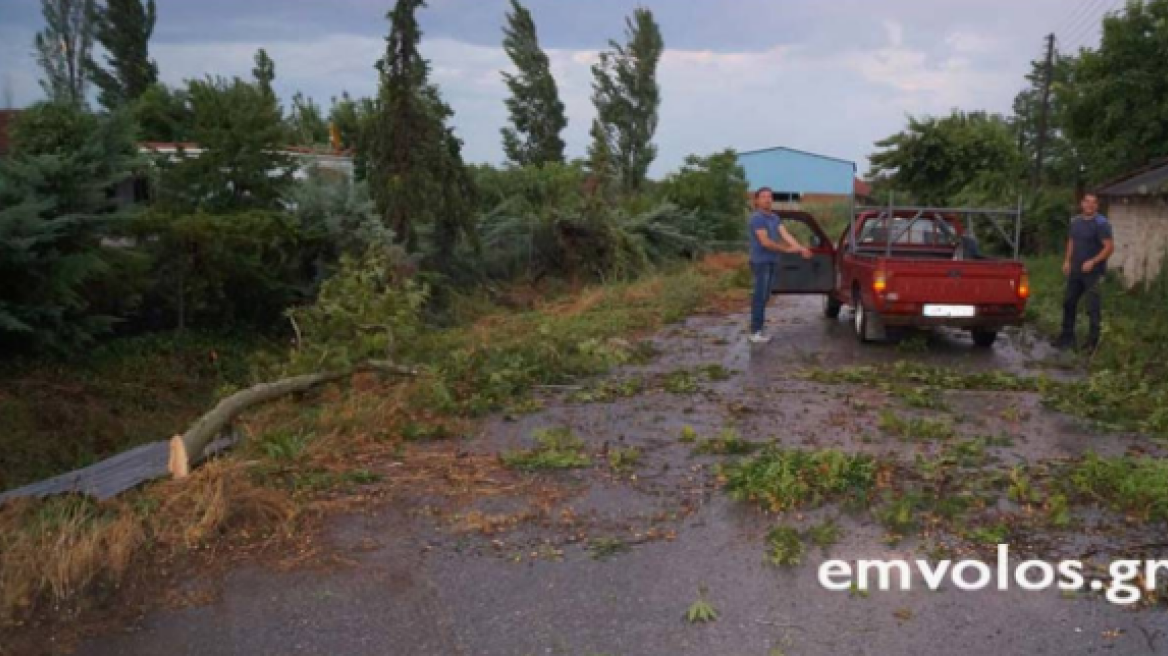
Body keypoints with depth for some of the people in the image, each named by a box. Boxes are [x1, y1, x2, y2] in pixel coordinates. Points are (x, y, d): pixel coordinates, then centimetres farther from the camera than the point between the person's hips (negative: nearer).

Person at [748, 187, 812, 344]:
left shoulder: (775, 217, 13)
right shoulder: (757, 218, -13)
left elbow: (785, 235, 2)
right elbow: (765, 242, -19)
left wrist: (801, 248, -12)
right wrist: (787, 249, -13)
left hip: (772, 262, 8)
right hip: (761, 262, -8)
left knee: (764, 297, 10)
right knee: (760, 297, -7)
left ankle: (758, 329, 15)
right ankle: (755, 332, -3)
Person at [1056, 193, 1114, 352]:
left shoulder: (1101, 224, -12)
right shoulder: (1076, 221, 9)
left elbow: (1110, 247, -17)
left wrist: (1092, 262, -21)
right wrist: (1067, 260, 11)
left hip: (1093, 273, -7)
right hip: (1076, 271, 7)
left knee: (1093, 307, -3)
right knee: (1068, 302, 12)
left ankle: (1093, 340, 6)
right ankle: (1067, 337, 23)